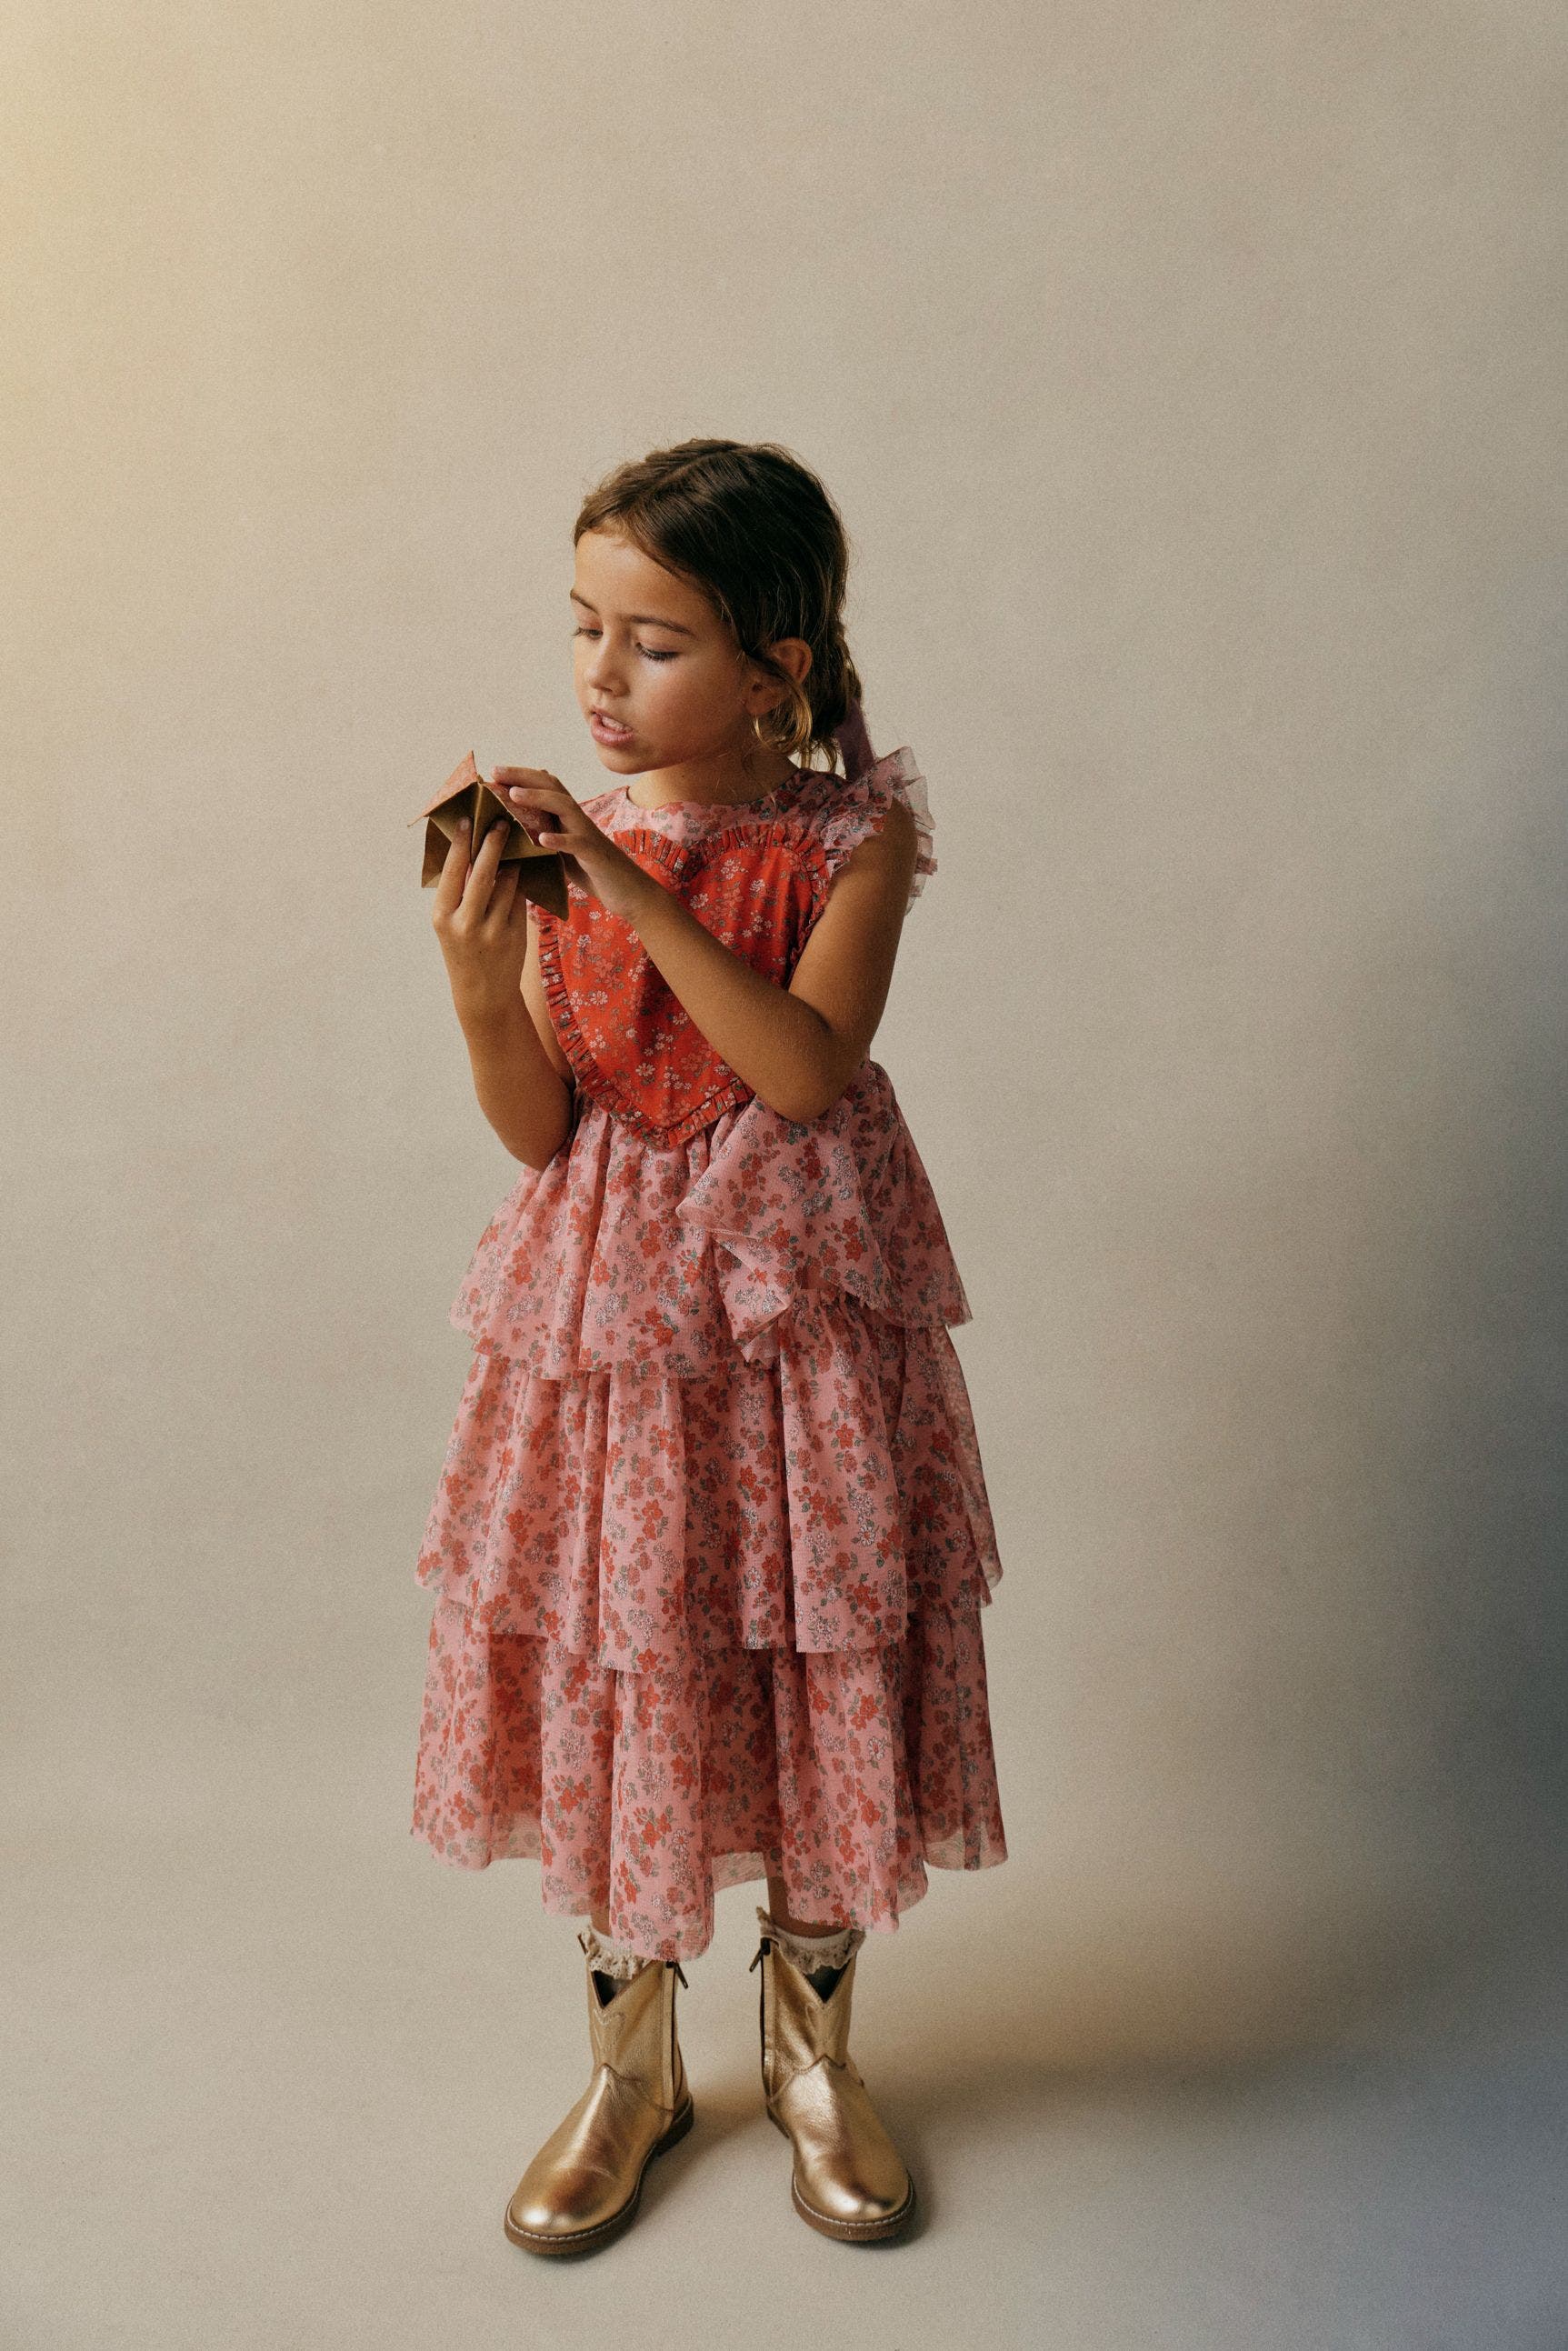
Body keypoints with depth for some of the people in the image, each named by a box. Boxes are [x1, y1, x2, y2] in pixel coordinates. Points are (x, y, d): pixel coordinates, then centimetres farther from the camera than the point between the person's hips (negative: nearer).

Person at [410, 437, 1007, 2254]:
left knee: (819, 1677, 9)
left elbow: (806, 1067, -20)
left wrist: (636, 893, -25)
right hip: (606, 1317, 2)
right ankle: (632, 2058, 34)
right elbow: (538, 1132, -4)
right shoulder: (559, 846, -1)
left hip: (801, 1309, -1)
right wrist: (479, 982, -21)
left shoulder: (854, 833, -6)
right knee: (607, 1681, 10)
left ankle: (812, 2045, 36)